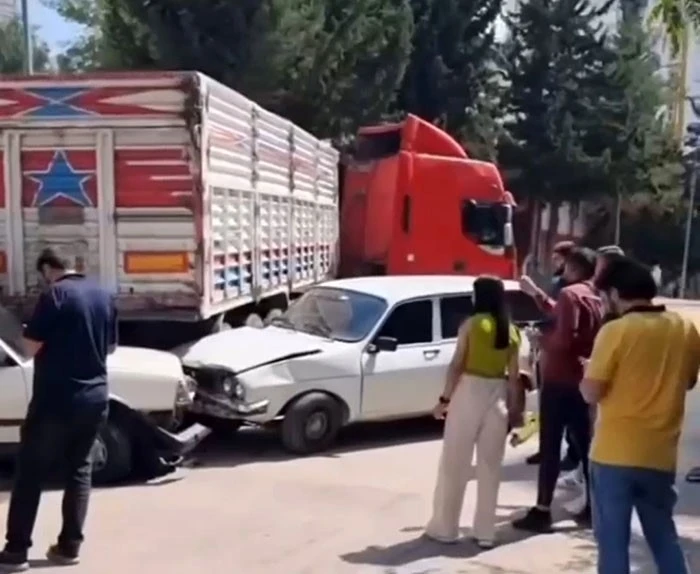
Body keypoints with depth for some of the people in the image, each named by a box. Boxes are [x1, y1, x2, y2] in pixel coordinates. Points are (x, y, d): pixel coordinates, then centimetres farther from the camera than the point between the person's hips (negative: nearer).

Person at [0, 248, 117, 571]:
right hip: (94, 398, 6)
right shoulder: (103, 296, 8)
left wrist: (40, 338, 8)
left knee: (30, 472, 5)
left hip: (56, 400, -6)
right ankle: (70, 546, 15)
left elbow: (31, 348, -12)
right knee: (79, 470, 13)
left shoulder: (55, 295, -12)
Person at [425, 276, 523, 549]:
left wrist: (444, 398, 0)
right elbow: (513, 376, 6)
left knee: (454, 463, 5)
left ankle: (444, 527, 13)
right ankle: (485, 532, 15)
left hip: (469, 392, -4)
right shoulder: (512, 331, 6)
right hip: (498, 395, 4)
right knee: (490, 466, 10)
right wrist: (513, 409, 11)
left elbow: (456, 366, -7)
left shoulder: (471, 324, -6)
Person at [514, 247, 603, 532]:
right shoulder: (593, 297, 13)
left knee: (550, 448, -5)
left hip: (559, 380, -9)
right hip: (581, 379, 9)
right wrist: (536, 294, 30)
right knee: (585, 444, 14)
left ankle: (542, 512, -1)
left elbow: (564, 338, -24)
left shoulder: (570, 294, -15)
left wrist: (541, 340, -6)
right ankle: (593, 506, 20)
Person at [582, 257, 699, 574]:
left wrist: (590, 370, 5)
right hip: (661, 454, 5)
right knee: (663, 535, 20)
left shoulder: (616, 331, -14)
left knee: (612, 540, 6)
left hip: (614, 453, -5)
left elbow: (591, 393, -15)